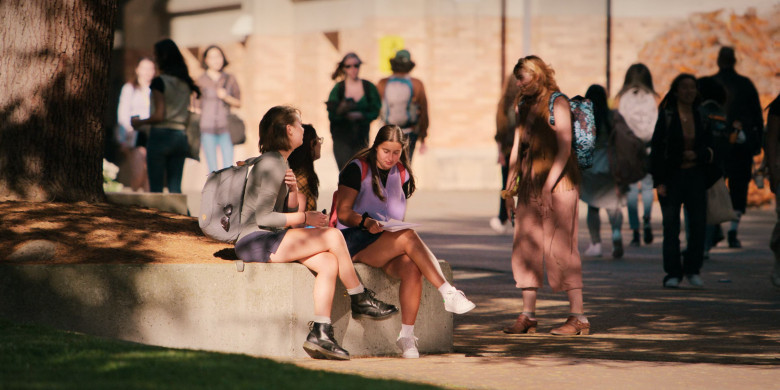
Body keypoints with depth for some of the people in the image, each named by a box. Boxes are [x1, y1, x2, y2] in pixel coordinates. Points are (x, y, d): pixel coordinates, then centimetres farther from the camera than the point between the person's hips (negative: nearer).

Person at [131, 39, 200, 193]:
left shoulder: (159, 82, -10)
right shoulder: (185, 83, 10)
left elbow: (159, 116, -14)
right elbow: (188, 118, 11)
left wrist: (139, 122, -1)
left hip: (161, 134, -6)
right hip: (180, 136, 6)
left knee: (156, 187, -1)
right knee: (175, 187, 7)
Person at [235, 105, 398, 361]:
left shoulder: (280, 163, 20)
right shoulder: (272, 165, -13)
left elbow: (288, 211, 19)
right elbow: (263, 217, -20)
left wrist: (294, 189, -2)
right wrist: (305, 218, -12)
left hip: (269, 240, 10)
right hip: (255, 242, -10)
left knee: (329, 263, -11)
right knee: (333, 237, -18)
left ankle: (320, 333, -18)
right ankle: (361, 301, -3)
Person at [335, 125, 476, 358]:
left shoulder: (401, 174, 15)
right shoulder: (357, 169, -1)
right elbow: (343, 212, -8)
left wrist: (393, 227, -1)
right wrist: (366, 222, -26)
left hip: (387, 241, 5)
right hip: (353, 240, -5)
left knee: (412, 269, -30)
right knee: (408, 237, -31)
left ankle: (407, 335, -30)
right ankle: (449, 295, -32)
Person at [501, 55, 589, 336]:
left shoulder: (557, 104, -7)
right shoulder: (524, 107, 15)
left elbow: (564, 149, -13)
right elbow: (517, 149, 19)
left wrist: (548, 187, -18)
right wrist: (510, 187, 13)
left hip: (557, 183, -8)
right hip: (530, 186, 8)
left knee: (560, 248, -9)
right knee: (525, 247, 5)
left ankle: (578, 317, -7)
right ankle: (528, 316, 10)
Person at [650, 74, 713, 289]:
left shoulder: (702, 116, 7)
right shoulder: (666, 115, -3)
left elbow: (710, 148, 12)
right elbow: (657, 149, -5)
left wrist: (697, 155, -10)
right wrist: (659, 181, -11)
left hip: (696, 176, 3)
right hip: (671, 175, -3)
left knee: (698, 224, -1)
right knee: (671, 226, -4)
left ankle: (692, 269, 13)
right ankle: (673, 273, 1)